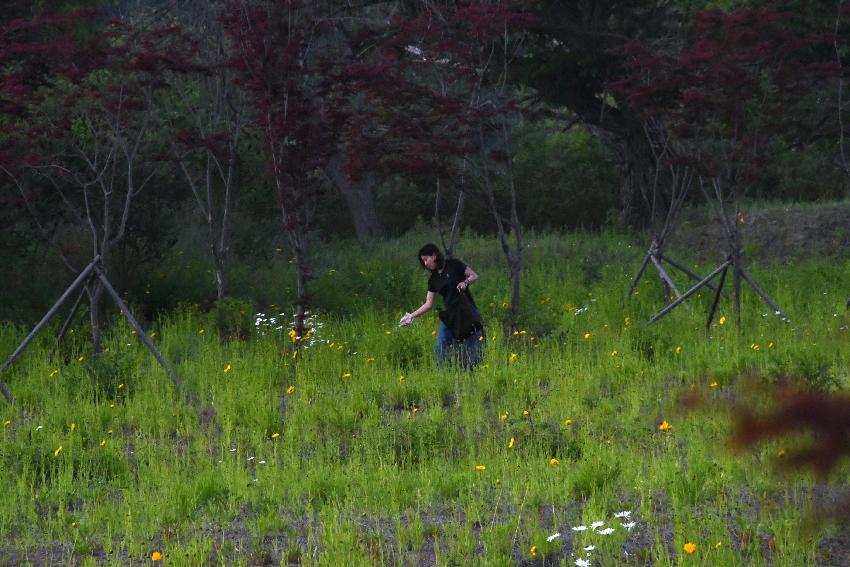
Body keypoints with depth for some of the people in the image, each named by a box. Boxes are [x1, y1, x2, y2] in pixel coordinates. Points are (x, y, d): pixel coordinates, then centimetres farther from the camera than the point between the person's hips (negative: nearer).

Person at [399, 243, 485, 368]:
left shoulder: (453, 265, -4)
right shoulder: (433, 279, 10)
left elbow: (474, 276, -2)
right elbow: (429, 304, 11)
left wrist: (465, 282, -22)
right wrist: (412, 316, 4)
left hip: (466, 314, -6)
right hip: (449, 316, 6)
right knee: (440, 349, -3)